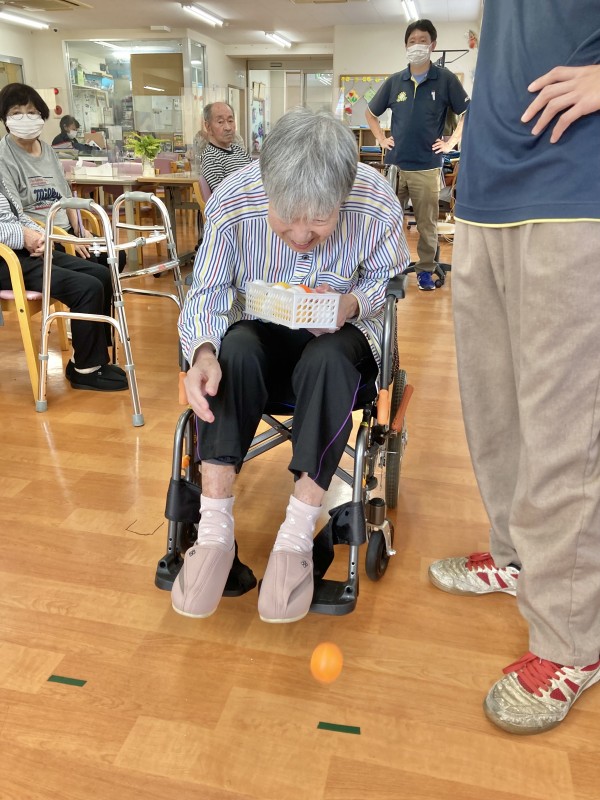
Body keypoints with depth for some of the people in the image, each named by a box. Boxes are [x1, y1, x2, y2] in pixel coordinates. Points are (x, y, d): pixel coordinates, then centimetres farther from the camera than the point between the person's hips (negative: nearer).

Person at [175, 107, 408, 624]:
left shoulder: (378, 205, -21)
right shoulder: (233, 202, -20)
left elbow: (388, 281, -4)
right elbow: (206, 293, -14)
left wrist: (353, 304, -27)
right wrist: (203, 353, -36)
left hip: (340, 333, 0)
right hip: (261, 328, 1)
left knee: (328, 359, -36)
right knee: (235, 350, -33)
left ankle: (297, 536, -28)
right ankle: (215, 529, -27)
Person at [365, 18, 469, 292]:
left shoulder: (445, 79, 0)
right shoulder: (394, 81, 8)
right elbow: (370, 113, 20)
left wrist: (451, 142, -3)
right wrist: (381, 139, 10)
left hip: (427, 167, -2)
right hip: (395, 164, 3)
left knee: (427, 224, 3)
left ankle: (425, 270, 16)